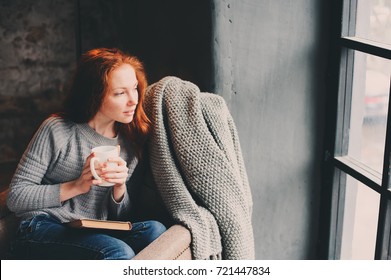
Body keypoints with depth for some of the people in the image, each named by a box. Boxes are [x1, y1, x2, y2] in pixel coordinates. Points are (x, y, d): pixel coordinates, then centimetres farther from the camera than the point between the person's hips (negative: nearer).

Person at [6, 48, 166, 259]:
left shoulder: (131, 142, 8)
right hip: (41, 232, -5)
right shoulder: (57, 130, -7)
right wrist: (76, 187, -16)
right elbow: (15, 198, -6)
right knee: (118, 253, -33)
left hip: (94, 234, 5)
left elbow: (119, 217, 12)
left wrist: (120, 188, -10)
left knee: (155, 230, -24)